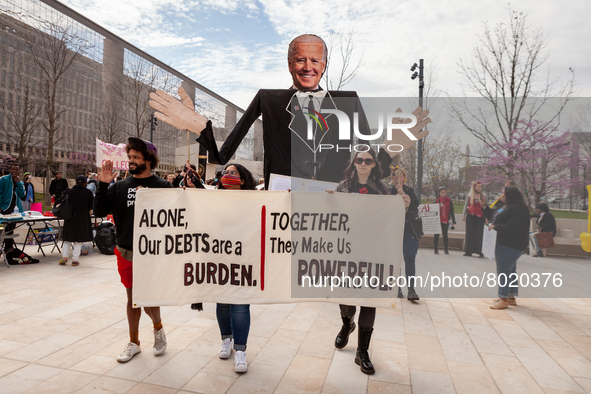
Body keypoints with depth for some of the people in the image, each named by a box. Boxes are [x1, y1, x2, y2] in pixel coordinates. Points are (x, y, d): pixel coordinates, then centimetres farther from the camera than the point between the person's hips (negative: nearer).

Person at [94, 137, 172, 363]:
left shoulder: (162, 187, -5)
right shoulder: (120, 186, 5)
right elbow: (100, 211, 0)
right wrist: (103, 184, -9)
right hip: (126, 252, 4)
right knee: (132, 298, 15)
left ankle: (158, 327, 31)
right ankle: (134, 343, 33)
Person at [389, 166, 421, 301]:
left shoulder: (410, 191, 12)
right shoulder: (388, 191, 7)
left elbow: (416, 204, -4)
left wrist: (403, 193, -13)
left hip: (410, 230, 1)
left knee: (410, 259, -6)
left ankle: (411, 289, -5)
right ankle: (397, 288, 15)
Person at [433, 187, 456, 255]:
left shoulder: (449, 201, 2)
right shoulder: (436, 201, 7)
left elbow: (451, 212, 3)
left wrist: (453, 221, 0)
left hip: (445, 221, -1)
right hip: (437, 220, 1)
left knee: (445, 235, 4)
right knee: (436, 235, 3)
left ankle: (445, 250, 13)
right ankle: (435, 249, 11)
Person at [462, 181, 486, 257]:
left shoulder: (483, 195, 7)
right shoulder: (469, 195, 7)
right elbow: (466, 205, 11)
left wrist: (486, 217, -1)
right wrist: (463, 215, 3)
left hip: (480, 217, -1)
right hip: (470, 216, 1)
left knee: (479, 234, -3)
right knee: (470, 234, 3)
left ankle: (479, 251, 1)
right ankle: (468, 251, 9)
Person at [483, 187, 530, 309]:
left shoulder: (518, 209, -18)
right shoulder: (508, 207, 16)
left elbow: (512, 227, -28)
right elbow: (494, 217, 24)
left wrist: (494, 227, -18)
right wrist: (484, 205, 19)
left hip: (510, 245, -11)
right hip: (505, 243, 11)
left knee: (503, 270, -7)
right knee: (510, 270, 16)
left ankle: (503, 299, -2)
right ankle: (511, 297, 26)